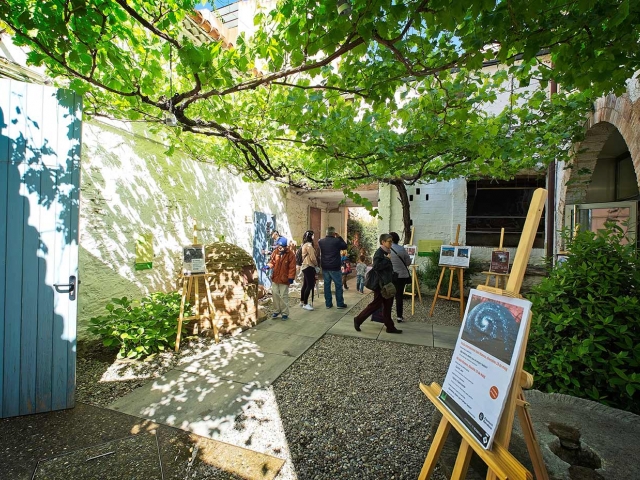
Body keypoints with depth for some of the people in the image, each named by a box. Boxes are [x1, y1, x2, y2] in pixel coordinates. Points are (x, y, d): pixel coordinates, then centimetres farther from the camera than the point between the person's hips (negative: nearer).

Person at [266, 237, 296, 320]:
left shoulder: (290, 254, -12)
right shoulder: (275, 252, -1)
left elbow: (292, 267, -11)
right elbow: (272, 261, 9)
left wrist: (291, 277, -13)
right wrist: (269, 266, -13)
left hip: (284, 279, -4)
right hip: (275, 278, 4)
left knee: (284, 296, 3)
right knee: (275, 294, 13)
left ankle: (285, 313, 16)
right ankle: (276, 311, 29)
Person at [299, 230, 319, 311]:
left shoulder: (304, 245, 14)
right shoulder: (309, 245, -16)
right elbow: (312, 257, -17)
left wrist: (314, 264, 16)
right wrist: (316, 264, -1)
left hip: (305, 266, 10)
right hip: (309, 267, -10)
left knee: (305, 284, 16)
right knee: (310, 285, -7)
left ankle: (302, 301, 26)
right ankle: (305, 304, -3)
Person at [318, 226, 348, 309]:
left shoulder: (321, 241, 0)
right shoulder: (337, 241, -13)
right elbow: (345, 246, 3)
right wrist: (339, 237, 7)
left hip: (325, 267, 5)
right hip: (335, 267, -4)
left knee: (327, 285, 10)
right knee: (338, 285, 6)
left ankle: (328, 303, 14)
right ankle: (340, 303, 9)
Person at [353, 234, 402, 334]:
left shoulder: (387, 252, 11)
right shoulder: (379, 253, -16)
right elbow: (376, 266, -27)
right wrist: (388, 259, -23)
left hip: (387, 283, 9)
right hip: (380, 284, -9)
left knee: (388, 305, 13)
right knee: (376, 304, -1)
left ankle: (390, 327, 22)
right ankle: (358, 320, 12)